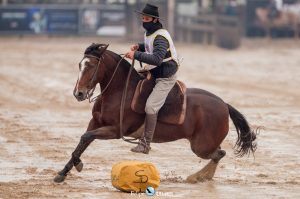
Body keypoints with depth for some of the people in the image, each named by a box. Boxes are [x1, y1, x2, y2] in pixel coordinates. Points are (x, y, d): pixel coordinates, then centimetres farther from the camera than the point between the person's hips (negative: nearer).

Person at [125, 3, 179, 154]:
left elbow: (156, 58, -38)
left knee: (151, 106, -20)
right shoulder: (149, 33, 6)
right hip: (153, 74, 10)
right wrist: (139, 46, 6)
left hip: (165, 78, -10)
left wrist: (137, 55, -40)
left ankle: (145, 144, -18)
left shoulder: (160, 37, -24)